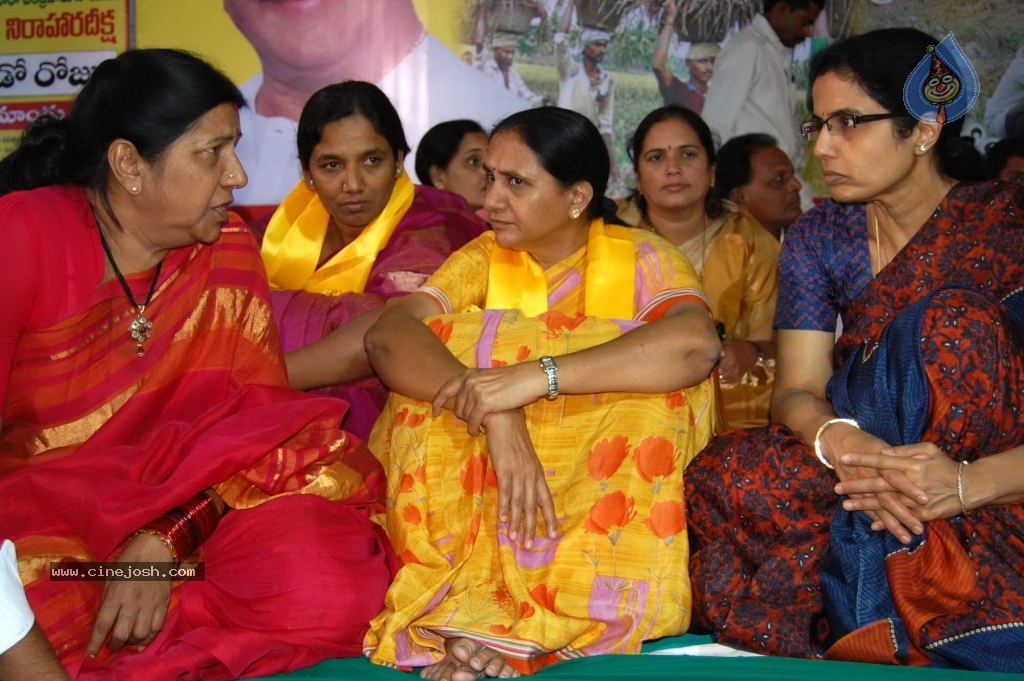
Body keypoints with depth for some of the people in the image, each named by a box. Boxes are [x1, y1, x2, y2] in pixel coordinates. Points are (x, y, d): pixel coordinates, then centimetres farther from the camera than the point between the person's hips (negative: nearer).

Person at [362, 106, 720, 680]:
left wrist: (535, 378, -36)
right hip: (478, 491, 2)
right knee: (434, 365, -16)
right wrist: (495, 413, -32)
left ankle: (514, 629, -30)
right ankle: (472, 608, -30)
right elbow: (387, 332, -14)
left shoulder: (639, 257, -4)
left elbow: (696, 342, -28)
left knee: (657, 375, -26)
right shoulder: (485, 258, 5)